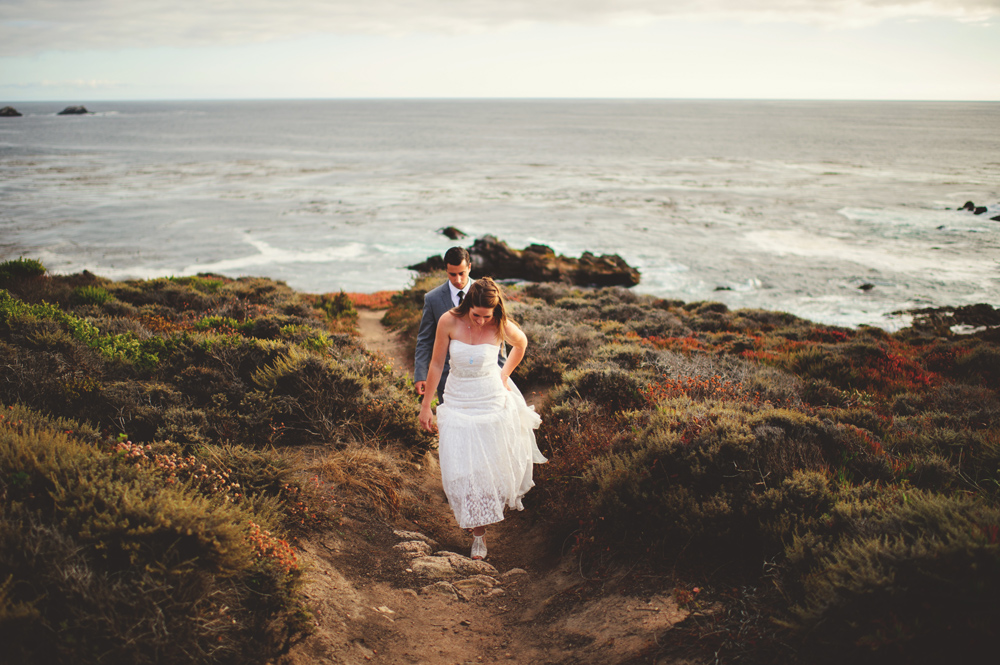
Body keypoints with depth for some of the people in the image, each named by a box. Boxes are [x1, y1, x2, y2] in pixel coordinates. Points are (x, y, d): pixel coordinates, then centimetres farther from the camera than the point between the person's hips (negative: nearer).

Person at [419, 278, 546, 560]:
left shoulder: (501, 327, -16)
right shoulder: (449, 321, -16)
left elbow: (520, 343, 9)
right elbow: (436, 363, -5)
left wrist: (504, 375, 6)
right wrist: (426, 404, 0)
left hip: (493, 401, 0)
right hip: (459, 403, 0)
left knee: (495, 463, 15)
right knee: (463, 470, -1)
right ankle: (478, 530, 14)